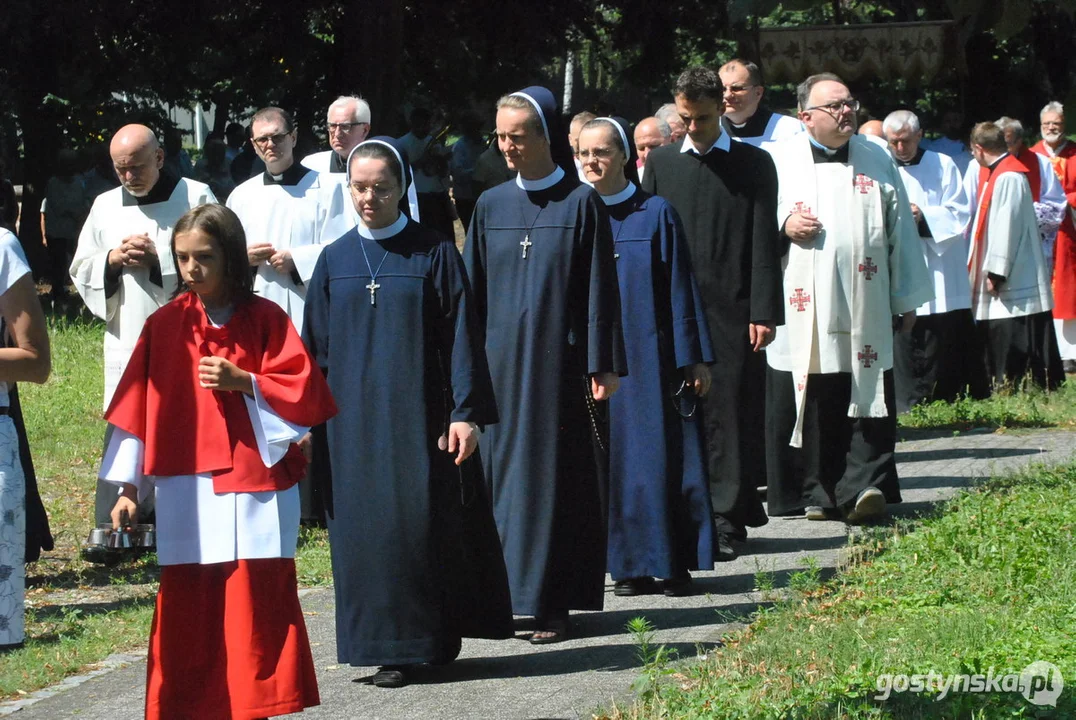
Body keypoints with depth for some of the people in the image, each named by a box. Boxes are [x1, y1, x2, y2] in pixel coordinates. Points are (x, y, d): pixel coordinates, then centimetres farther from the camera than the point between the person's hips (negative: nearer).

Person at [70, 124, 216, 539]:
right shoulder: (105, 206, 12)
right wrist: (111, 260, -6)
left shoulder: (197, 197, -1)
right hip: (127, 344, 3)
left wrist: (160, 258, -16)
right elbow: (81, 271, 14)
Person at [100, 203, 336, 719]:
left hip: (254, 490, -2)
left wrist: (241, 380, -15)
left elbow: (304, 391, -2)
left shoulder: (265, 319, 1)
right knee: (186, 607, 1)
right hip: (184, 492, 2)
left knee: (256, 602, -2)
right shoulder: (164, 325, 5)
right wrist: (129, 487, 6)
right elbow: (137, 407, 7)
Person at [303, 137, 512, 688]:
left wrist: (466, 412, -11)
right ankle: (390, 647, 9)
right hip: (355, 418, 3)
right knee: (368, 527, 2)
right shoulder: (335, 260, 7)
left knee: (425, 519, -3)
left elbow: (460, 337, -4)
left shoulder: (435, 254, -1)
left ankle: (435, 638, 11)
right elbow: (317, 345, 10)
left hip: (419, 413, -3)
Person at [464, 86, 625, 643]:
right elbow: (472, 289, 11)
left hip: (559, 362, -3)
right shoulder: (490, 206, 9)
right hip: (501, 362, 4)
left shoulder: (581, 204, -1)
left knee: (557, 477, -1)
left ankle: (553, 604, 3)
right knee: (501, 471, 3)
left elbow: (599, 288, -2)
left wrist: (603, 365, -7)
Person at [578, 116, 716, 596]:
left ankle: (673, 562, 7)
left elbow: (679, 289, 1)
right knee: (613, 460, 3)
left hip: (650, 356, -2)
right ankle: (630, 565, 9)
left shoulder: (656, 214, 1)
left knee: (663, 456, -1)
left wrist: (694, 358, -3)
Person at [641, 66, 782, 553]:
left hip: (732, 308, -2)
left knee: (730, 412, -3)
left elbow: (763, 242, 0)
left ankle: (727, 517, 0)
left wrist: (763, 312, -7)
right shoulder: (661, 163, 12)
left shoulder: (753, 163, 4)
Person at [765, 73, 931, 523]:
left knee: (866, 399, -6)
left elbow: (900, 232, 14)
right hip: (802, 312, -1)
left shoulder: (878, 161, 12)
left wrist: (906, 298, 11)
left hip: (865, 310, 1)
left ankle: (863, 486, -8)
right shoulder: (780, 161, 7)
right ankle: (816, 494, 7)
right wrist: (783, 226, -12)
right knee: (808, 400, 0)